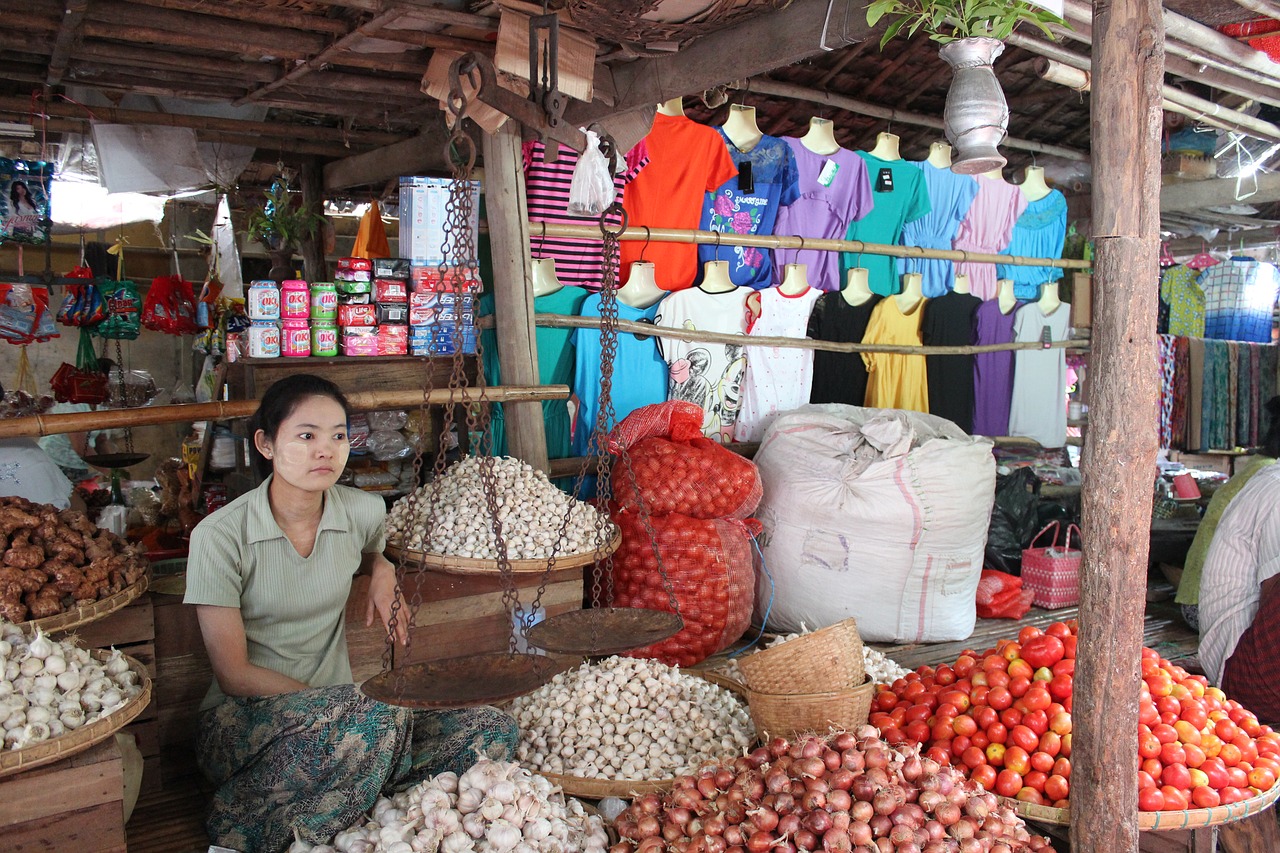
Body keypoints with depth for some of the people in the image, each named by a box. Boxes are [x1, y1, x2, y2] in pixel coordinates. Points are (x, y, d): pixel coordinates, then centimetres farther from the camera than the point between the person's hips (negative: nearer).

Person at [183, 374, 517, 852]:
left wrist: (382, 569, 3)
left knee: (494, 732, -15)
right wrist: (338, 705, -17)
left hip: (337, 715, 5)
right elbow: (234, 674, -10)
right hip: (242, 720, -5)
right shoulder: (220, 536, -12)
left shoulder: (364, 512, 0)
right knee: (374, 718, -36)